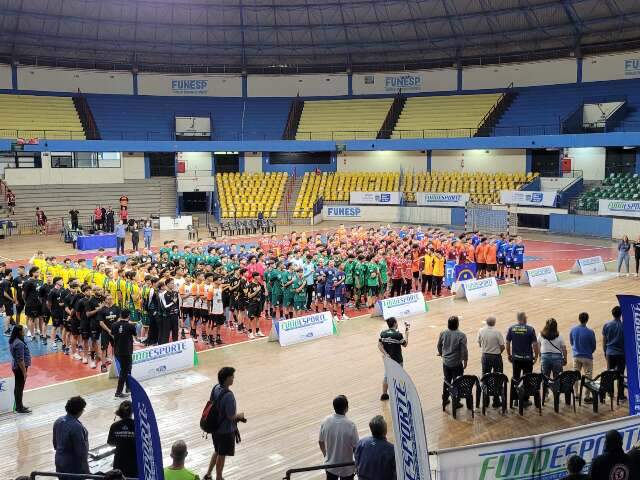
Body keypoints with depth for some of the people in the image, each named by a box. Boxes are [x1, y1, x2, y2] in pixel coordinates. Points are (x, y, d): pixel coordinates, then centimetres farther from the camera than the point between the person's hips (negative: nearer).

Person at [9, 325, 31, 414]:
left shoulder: (13, 341, 6)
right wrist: (24, 372, -20)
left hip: (15, 366, 10)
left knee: (17, 387, 18)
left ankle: (19, 406, 29)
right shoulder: (19, 343, -24)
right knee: (20, 387, -1)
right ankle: (20, 408, 7)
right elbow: (20, 360, -25)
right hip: (20, 367, -10)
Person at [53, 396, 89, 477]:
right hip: (74, 465, -8)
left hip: (60, 462, 8)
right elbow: (81, 451, -23)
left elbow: (55, 443, 10)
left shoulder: (58, 421, -3)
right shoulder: (77, 427, -27)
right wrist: (86, 470, -13)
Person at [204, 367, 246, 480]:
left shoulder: (215, 388, -4)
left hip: (215, 427, 8)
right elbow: (231, 416, -26)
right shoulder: (228, 395, -30)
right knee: (222, 455, 12)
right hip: (226, 430, -8)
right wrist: (239, 415, -4)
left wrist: (236, 415, 12)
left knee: (217, 451, 26)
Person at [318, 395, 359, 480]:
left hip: (330, 465, 3)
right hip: (347, 467, -3)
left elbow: (320, 442, 0)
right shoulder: (350, 425, -25)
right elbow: (355, 448, -16)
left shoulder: (326, 421, -13)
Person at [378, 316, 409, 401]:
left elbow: (379, 345, -8)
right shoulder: (398, 335, -20)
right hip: (397, 360, -5)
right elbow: (405, 344, -7)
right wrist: (406, 332, -1)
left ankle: (384, 394, 30)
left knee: (387, 376, 21)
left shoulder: (383, 333, -6)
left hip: (387, 359, 5)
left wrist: (385, 353, -10)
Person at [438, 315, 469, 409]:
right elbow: (464, 350, -17)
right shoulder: (461, 335, -20)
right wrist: (465, 361, -3)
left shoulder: (443, 333, -7)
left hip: (446, 362, 4)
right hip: (456, 363, -4)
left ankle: (445, 399, 30)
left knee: (446, 380, 20)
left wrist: (441, 353, 27)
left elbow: (439, 345, 8)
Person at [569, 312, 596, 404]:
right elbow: (593, 346, -5)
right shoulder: (590, 332, -18)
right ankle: (587, 397, 5)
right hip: (587, 357, -4)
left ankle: (576, 395, 21)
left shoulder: (573, 330, -6)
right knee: (588, 377, 4)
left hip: (576, 356, 4)